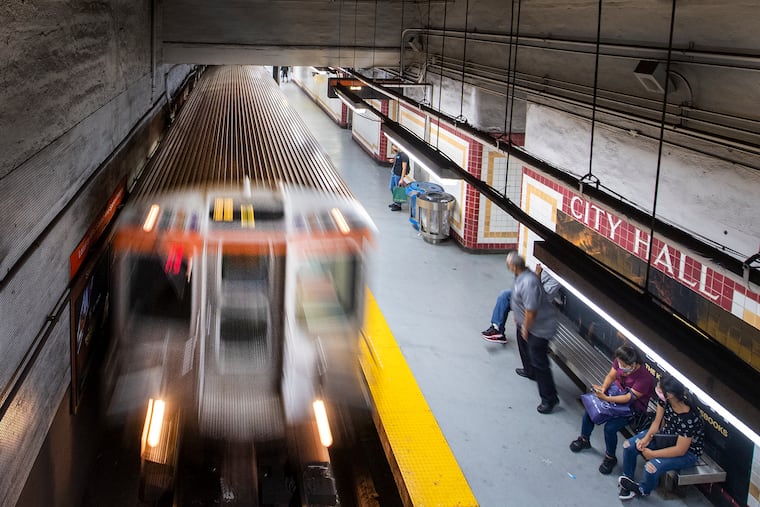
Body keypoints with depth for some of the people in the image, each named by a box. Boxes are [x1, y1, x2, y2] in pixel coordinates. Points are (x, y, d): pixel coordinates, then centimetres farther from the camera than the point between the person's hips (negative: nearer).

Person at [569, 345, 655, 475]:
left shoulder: (644, 378, -34)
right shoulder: (620, 362, -17)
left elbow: (629, 398, -30)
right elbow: (611, 376, -2)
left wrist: (606, 398, -36)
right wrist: (603, 388, -23)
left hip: (632, 408, -7)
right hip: (617, 393, 7)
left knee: (610, 427, -23)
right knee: (590, 409, -3)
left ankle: (610, 458, 5)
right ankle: (584, 440, 25)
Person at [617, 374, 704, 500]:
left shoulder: (689, 419, -38)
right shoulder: (664, 400, -20)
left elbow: (680, 450, -30)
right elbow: (657, 422, -5)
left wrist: (652, 454, -23)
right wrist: (647, 438, -21)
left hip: (687, 451, -7)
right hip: (665, 435, 7)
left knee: (651, 467, -28)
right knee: (628, 445, -4)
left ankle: (643, 490, 8)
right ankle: (627, 481, 18)